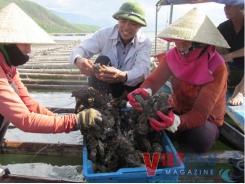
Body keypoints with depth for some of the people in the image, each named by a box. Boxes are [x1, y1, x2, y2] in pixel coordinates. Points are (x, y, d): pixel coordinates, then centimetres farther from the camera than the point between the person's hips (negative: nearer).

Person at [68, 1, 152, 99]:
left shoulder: (145, 43, -14)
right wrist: (79, 61, -51)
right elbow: (79, 50, -24)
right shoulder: (104, 34, -13)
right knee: (102, 60, -28)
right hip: (103, 86, 0)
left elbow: (142, 70, -33)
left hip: (128, 88, 1)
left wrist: (122, 76, -56)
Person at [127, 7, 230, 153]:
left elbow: (201, 112, -34)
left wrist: (176, 122, -55)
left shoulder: (216, 68, -27)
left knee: (198, 138, -37)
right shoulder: (173, 55, -12)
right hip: (178, 111, 4)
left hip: (207, 120, -3)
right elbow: (154, 80, -22)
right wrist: (144, 91, -46)